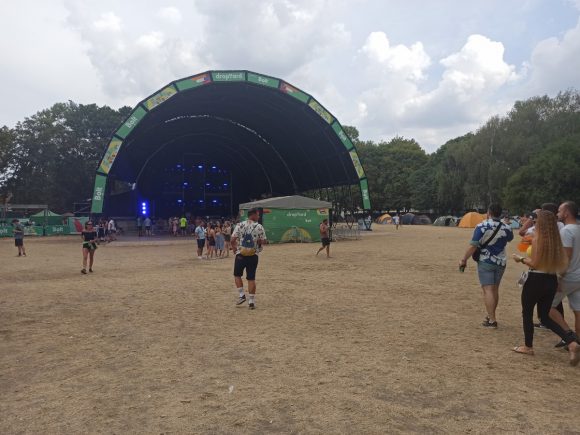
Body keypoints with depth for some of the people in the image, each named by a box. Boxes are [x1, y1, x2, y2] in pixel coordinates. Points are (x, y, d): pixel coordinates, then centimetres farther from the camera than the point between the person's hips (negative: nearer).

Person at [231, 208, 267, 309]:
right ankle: (251, 301, 8)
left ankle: (242, 295, 10)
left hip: (240, 255, 0)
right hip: (253, 256, 0)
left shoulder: (240, 225, -3)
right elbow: (264, 242, -2)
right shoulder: (259, 227, -5)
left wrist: (235, 250, 9)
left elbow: (233, 240, -7)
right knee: (251, 278, 7)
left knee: (237, 275, 19)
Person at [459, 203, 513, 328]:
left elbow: (473, 246, -17)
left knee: (488, 290, -5)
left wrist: (464, 260, -9)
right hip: (500, 263, 5)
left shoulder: (481, 227, -14)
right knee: (495, 289, 16)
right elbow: (510, 238, 23)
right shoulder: (506, 228, 0)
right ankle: (491, 316, 28)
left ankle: (492, 320, -9)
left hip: (485, 262, -5)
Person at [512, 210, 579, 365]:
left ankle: (528, 346, 23)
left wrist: (521, 259, -1)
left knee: (527, 313, 13)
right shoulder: (556, 241, 4)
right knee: (545, 316, 17)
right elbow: (563, 263, 6)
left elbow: (535, 264, -17)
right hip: (552, 281, 7)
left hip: (536, 280, -6)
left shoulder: (538, 239, -15)